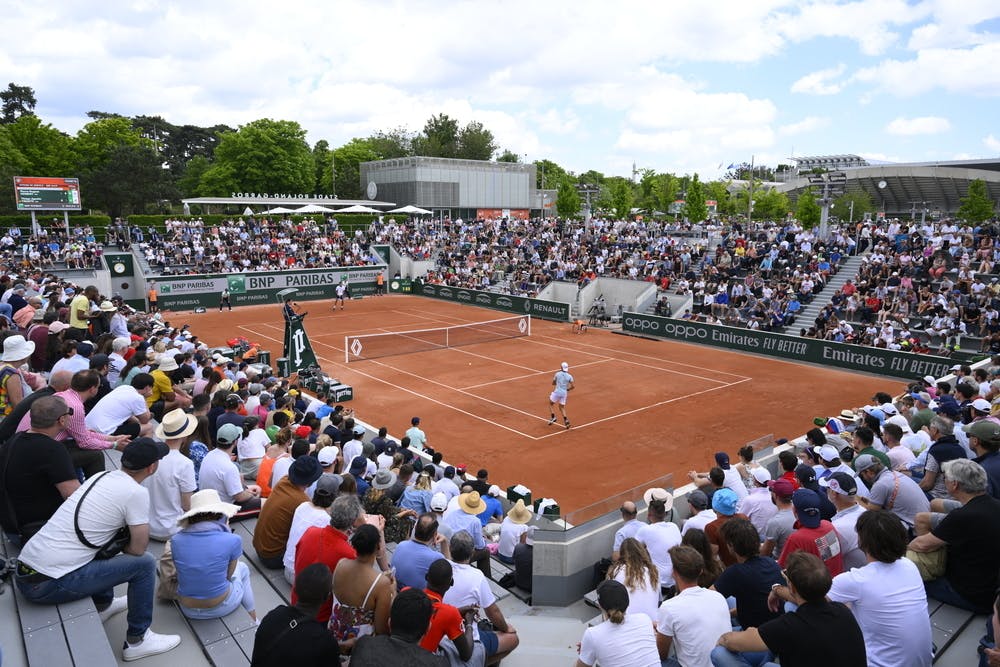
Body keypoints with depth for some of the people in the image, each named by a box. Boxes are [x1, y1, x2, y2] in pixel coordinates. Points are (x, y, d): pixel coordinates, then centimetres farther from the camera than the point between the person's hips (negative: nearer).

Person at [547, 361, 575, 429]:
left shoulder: (557, 374, 0)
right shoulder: (569, 376, 3)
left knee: (551, 404, 19)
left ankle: (553, 417, 3)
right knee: (562, 407, 17)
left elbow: (553, 383, 10)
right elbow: (573, 386, -5)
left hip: (557, 392, -3)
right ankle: (566, 420, -2)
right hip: (564, 393, 3)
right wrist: (568, 389, 13)